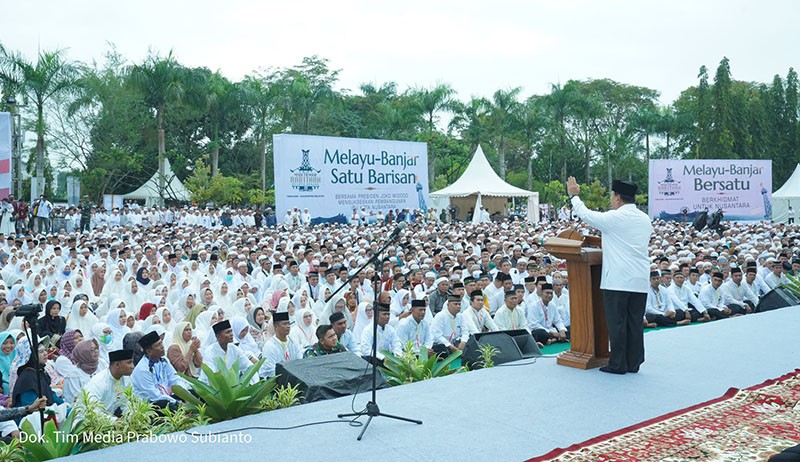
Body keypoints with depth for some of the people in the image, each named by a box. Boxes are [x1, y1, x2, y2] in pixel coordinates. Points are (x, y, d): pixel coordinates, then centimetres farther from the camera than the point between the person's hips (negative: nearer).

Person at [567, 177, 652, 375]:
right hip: (640, 281, 7)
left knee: (617, 323, 0)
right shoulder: (645, 219, 13)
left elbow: (586, 215, 2)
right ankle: (633, 363, 16)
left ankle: (618, 364, 4)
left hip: (618, 280, -6)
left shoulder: (614, 218, -9)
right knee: (635, 323, 10)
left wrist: (574, 195, 17)